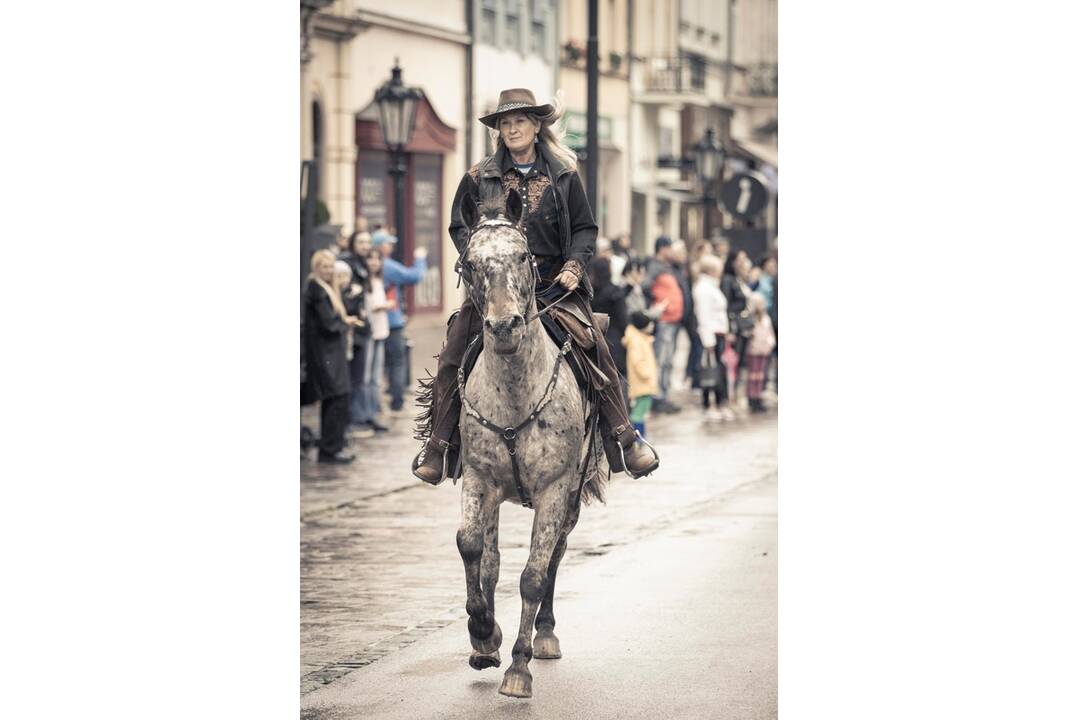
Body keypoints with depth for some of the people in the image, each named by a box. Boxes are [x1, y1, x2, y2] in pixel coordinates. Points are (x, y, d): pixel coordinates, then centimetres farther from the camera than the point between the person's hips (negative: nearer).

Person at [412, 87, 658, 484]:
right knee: (453, 354, -12)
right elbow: (459, 226, 10)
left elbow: (585, 228, 9)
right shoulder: (479, 178, 7)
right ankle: (439, 445, -3)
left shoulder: (564, 176, 7)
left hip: (554, 285, 0)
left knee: (596, 350, -12)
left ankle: (624, 438, -3)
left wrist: (574, 265, -7)